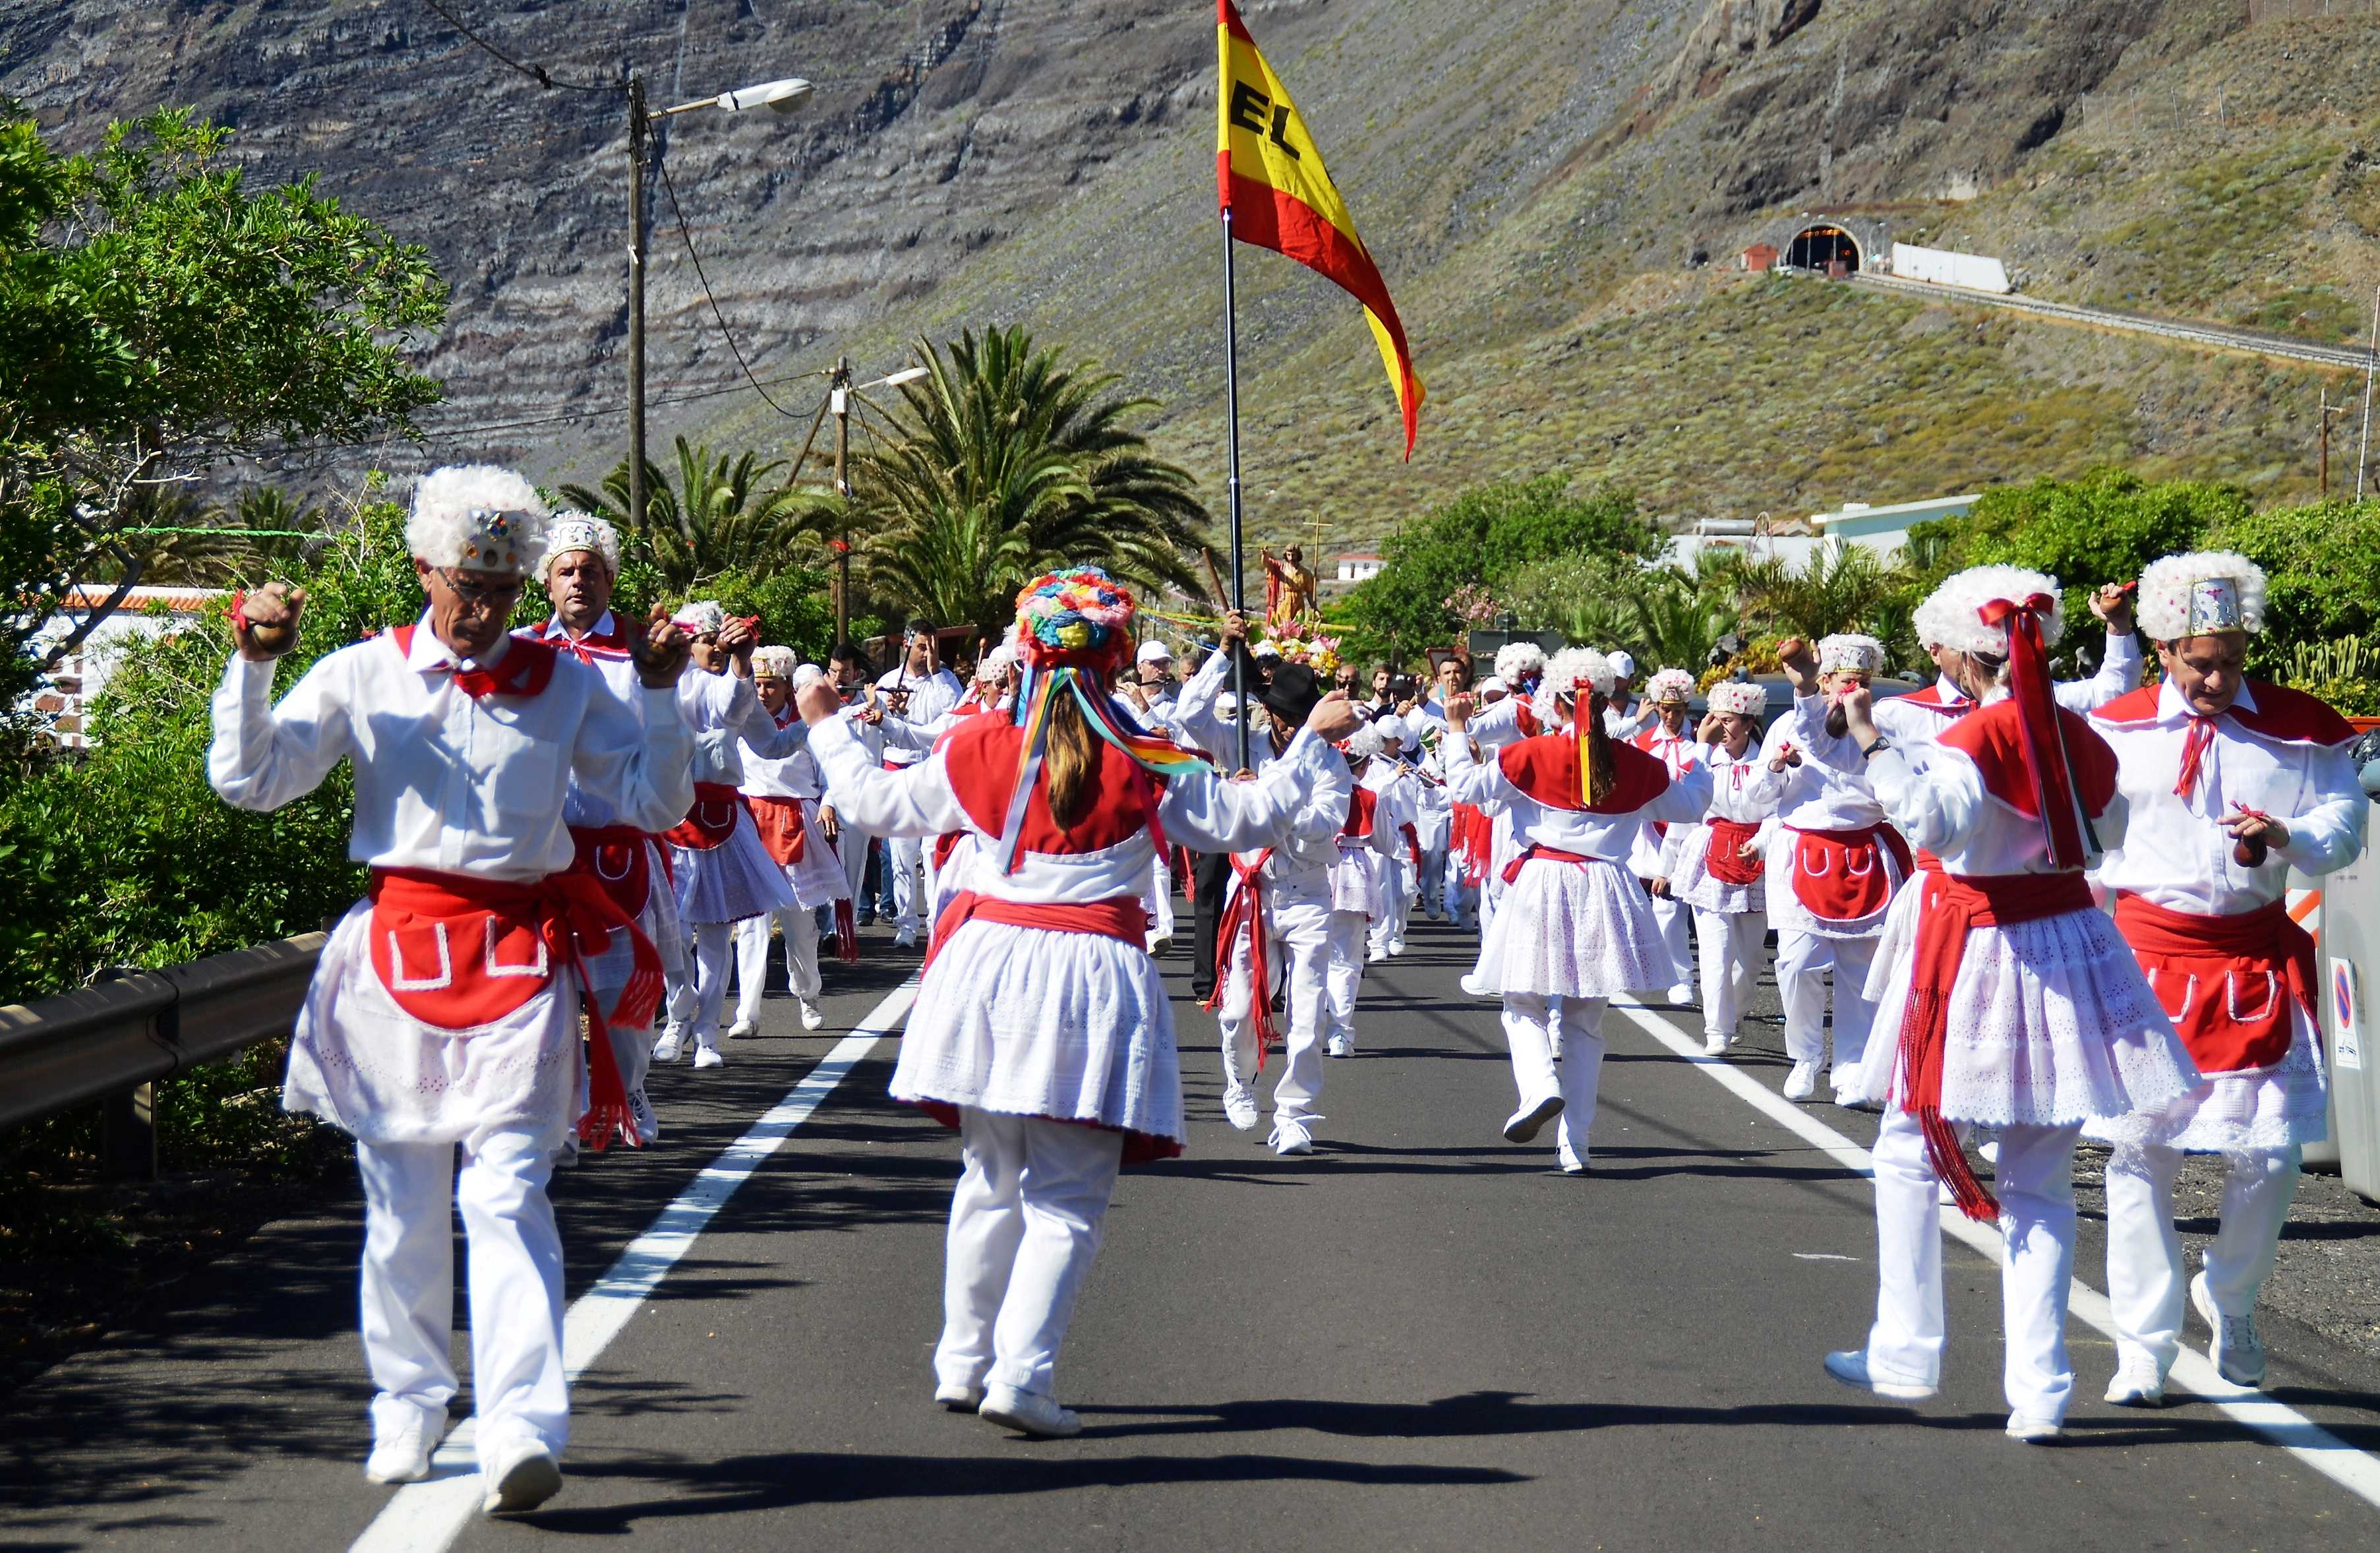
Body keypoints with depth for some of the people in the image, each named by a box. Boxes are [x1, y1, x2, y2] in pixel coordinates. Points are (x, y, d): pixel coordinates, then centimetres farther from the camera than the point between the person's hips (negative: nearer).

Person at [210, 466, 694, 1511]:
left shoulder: (565, 684, 7)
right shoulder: (363, 676, 5)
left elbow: (654, 806, 7)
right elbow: (248, 781, 2)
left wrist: (660, 694, -5)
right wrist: (253, 666, -9)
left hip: (519, 961, -1)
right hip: (397, 951, 1)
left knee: (506, 1193, -12)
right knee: (402, 1200, 8)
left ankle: (522, 1433, -19)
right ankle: (408, 1407, 24)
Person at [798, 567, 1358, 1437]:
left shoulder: (978, 754, 2)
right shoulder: (1148, 772, -5)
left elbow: (878, 805, 15)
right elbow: (1251, 818, 5)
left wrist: (828, 730, 32)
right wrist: (1316, 742, 19)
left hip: (988, 967, 4)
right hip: (1094, 980, -4)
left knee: (990, 1181, 18)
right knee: (1066, 1201, 0)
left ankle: (964, 1364, 25)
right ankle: (1020, 1376, -11)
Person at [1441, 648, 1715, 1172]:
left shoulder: (1530, 755, -7)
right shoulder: (1634, 764, 2)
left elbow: (1466, 786, -3)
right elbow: (1689, 807, 15)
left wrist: (1457, 731, 11)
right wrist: (1701, 760, 34)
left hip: (1540, 888, -3)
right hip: (1604, 893, 3)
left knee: (1524, 1005, 12)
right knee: (1585, 1023, 11)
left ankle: (1540, 1085, -19)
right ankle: (1575, 1145, 10)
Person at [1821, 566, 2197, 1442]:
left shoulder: (1975, 740, -14)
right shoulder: (2079, 739, 5)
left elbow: (1935, 821, -33)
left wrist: (1871, 745, -25)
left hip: (1975, 955, -5)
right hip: (2067, 941, 5)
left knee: (1911, 1152, 13)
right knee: (2040, 1183, 8)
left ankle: (1906, 1354, 17)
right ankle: (2038, 1392, 3)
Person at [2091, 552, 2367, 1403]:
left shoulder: (2298, 727, 2)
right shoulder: (2117, 731, 4)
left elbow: (2345, 824, -2)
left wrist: (2283, 839, -21)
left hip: (2258, 961, 0)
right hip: (2146, 956, 0)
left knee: (2271, 1151, -1)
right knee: (2140, 1148, -3)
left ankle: (2230, 1299, 28)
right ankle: (2144, 1348, 5)